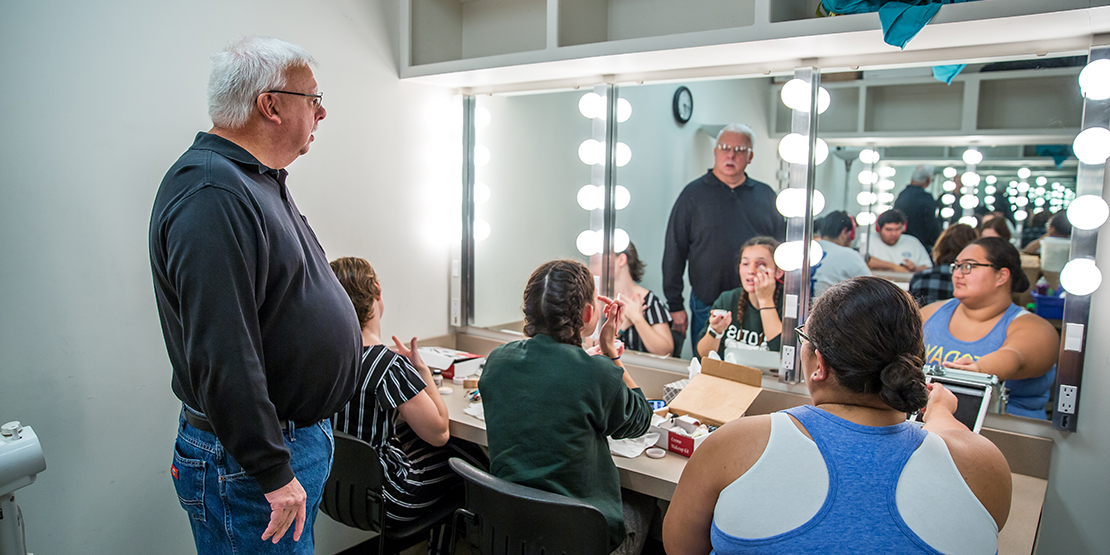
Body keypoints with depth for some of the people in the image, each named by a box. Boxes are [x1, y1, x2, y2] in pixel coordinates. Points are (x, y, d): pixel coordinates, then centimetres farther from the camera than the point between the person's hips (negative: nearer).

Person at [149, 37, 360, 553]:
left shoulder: (257, 181, 12)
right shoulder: (210, 195, -23)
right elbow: (221, 356, -28)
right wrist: (273, 473, -22)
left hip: (300, 431, 10)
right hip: (247, 460, -10)